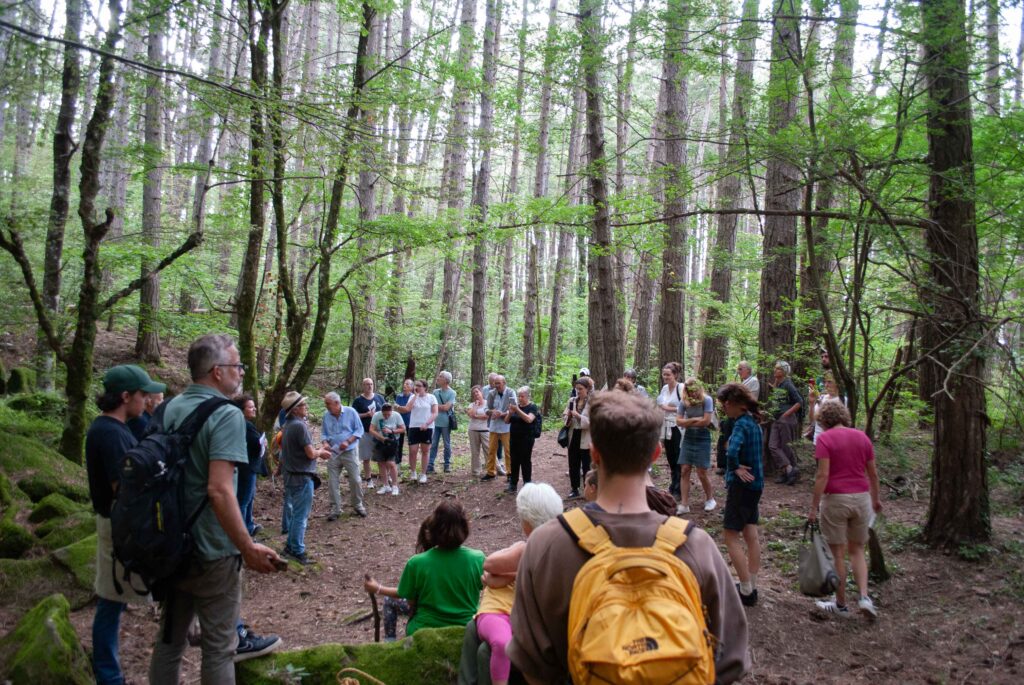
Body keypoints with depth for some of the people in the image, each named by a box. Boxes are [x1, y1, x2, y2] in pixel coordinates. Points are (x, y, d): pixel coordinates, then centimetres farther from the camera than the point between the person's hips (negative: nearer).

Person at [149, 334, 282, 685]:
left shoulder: (169, 409, 5)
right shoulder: (226, 415, -19)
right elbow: (219, 490, -28)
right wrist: (249, 549, -22)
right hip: (212, 552, -7)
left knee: (169, 641, 19)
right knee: (218, 650, 7)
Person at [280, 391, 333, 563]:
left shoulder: (289, 425, 8)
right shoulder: (299, 425, -21)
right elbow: (310, 454, -19)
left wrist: (318, 450, 12)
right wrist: (320, 452, 2)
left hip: (292, 476, 9)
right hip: (302, 477, -9)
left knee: (296, 513, 20)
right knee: (301, 515, 1)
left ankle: (291, 546, 29)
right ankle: (298, 551, 9)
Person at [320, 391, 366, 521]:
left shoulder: (351, 412, -9)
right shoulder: (326, 415, -1)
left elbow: (359, 430, -5)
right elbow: (324, 433, 10)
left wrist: (348, 442, -17)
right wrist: (325, 442, -11)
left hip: (349, 452, -2)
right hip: (333, 452, 2)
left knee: (355, 480, 3)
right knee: (333, 482, 3)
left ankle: (357, 505, 23)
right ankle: (335, 509, 14)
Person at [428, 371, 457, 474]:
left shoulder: (452, 393, -7)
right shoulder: (435, 391, 8)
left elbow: (446, 407, -13)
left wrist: (436, 406, -2)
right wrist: (442, 407, -5)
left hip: (446, 423, -4)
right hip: (435, 422, 4)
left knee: (447, 445, 8)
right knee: (433, 444, 2)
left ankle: (447, 465, 18)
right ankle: (430, 465, 3)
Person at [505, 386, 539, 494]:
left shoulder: (532, 407, -5)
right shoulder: (515, 406, 10)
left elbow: (529, 419, -23)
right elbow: (506, 421, 9)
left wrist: (517, 410, -29)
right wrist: (510, 412, -12)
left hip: (526, 440, -5)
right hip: (514, 439, 5)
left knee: (525, 462, 0)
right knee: (514, 461, 8)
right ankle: (513, 485, 14)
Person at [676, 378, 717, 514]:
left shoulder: (707, 400, -12)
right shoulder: (684, 402, -1)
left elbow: (706, 421, -18)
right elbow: (678, 422, -5)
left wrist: (687, 423, -7)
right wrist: (694, 419, -18)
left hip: (702, 438, -4)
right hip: (688, 438, 4)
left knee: (702, 473, -1)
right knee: (684, 471, -1)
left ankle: (710, 499, 24)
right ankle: (684, 504, 4)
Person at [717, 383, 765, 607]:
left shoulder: (741, 424, -19)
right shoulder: (754, 422, 9)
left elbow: (732, 451, -35)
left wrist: (736, 468, -18)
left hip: (742, 485, -9)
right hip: (755, 484, 9)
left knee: (731, 536, -1)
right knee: (751, 535, 13)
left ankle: (746, 591, 3)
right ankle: (752, 587, 22)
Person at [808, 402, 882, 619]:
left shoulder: (825, 439, -10)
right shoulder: (862, 437, 5)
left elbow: (822, 475, -16)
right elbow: (873, 473, 10)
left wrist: (813, 507, -13)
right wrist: (876, 499, 25)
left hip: (835, 499, -5)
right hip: (861, 497, 5)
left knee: (838, 554, 7)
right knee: (857, 550, 18)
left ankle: (840, 604, 17)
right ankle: (864, 597, 4)